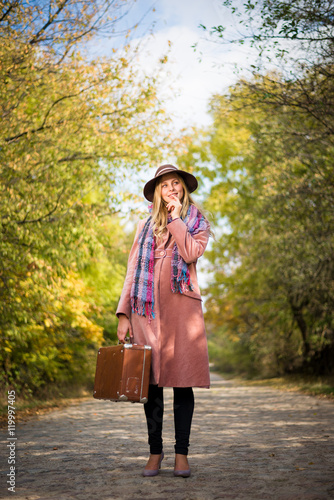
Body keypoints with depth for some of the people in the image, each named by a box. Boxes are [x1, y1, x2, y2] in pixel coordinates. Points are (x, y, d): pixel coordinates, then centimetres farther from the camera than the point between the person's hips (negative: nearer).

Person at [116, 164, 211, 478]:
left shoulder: (198, 222, 12)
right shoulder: (146, 225, 17)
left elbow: (191, 253, -10)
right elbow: (133, 270, 12)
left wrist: (176, 218, -1)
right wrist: (124, 313, 4)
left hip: (181, 306, -1)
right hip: (147, 308, 2)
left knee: (182, 381, -2)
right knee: (151, 383, 3)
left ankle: (181, 453, 7)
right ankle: (155, 452, 13)